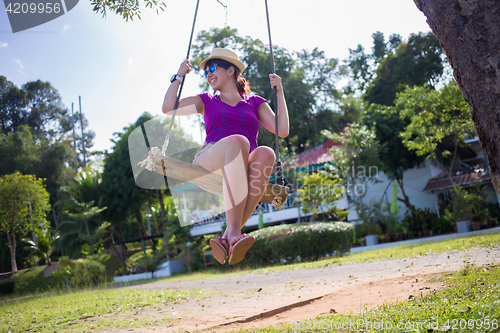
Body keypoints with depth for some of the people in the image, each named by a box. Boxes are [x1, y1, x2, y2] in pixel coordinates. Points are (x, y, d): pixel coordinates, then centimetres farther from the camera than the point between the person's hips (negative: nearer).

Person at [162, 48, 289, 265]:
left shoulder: (255, 103, 26)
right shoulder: (207, 101, 28)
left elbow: (282, 131, 14)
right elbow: (168, 108, 17)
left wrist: (279, 93, 14)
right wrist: (179, 76, 19)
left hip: (246, 169, 1)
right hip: (208, 163, -1)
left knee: (265, 153, -36)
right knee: (237, 141, -37)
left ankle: (228, 237, -43)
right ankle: (234, 232, -48)